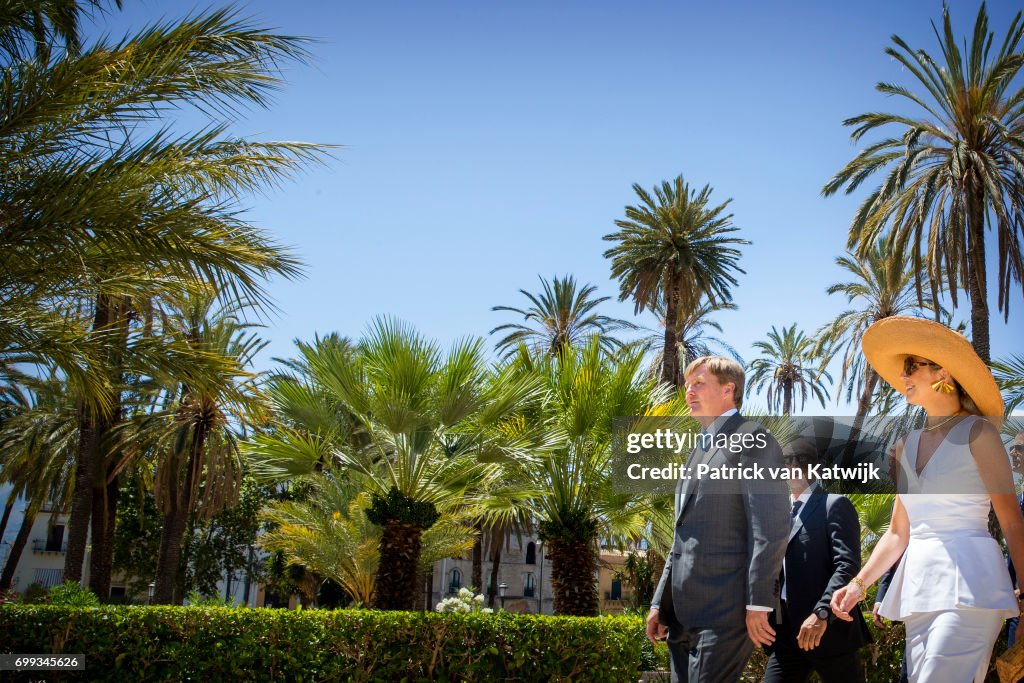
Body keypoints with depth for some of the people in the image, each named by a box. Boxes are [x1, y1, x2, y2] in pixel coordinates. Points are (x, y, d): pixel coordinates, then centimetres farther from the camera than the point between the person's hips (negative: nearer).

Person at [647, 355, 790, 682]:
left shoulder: (752, 439, -4)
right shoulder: (701, 449, 22)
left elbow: (770, 527, -14)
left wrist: (758, 603, -19)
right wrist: (660, 602, 18)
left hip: (726, 606, -8)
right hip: (683, 611, 8)